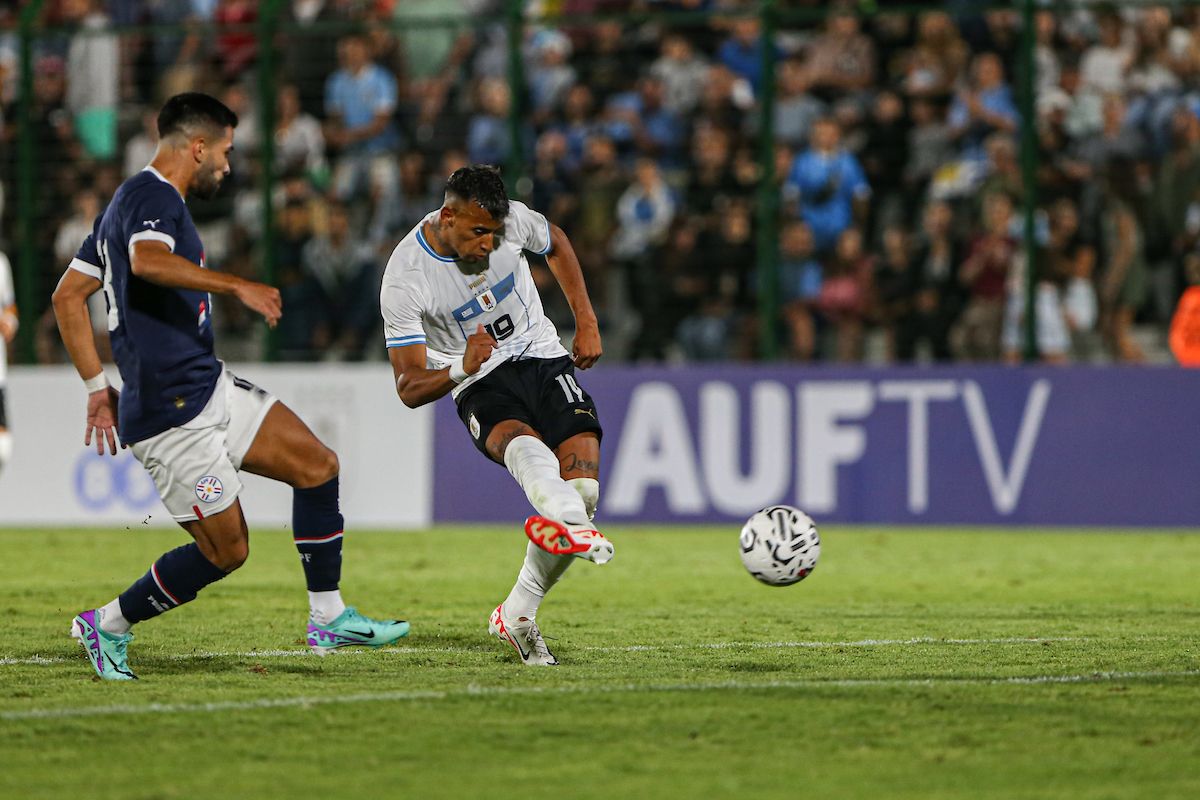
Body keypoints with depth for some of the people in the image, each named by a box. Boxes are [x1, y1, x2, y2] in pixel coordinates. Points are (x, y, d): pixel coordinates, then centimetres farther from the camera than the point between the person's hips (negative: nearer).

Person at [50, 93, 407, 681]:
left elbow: (67, 295, 22)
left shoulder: (134, 202, 19)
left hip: (210, 387, 10)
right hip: (172, 411, -10)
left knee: (317, 465, 7)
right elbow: (148, 261, -36)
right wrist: (237, 287, -34)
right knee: (225, 550, -6)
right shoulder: (152, 197, -12)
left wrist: (98, 387, 21)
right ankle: (108, 626, 10)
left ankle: (327, 619, 11)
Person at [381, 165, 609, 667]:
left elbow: (556, 245, 18)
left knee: (582, 482, -19)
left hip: (543, 358, 4)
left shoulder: (512, 219, -8)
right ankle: (570, 525, -73)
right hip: (480, 385, -4)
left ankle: (517, 616, -7)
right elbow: (409, 389, -14)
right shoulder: (404, 280, -18)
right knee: (523, 444, -39)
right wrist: (460, 370, -34)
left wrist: (587, 323, 12)